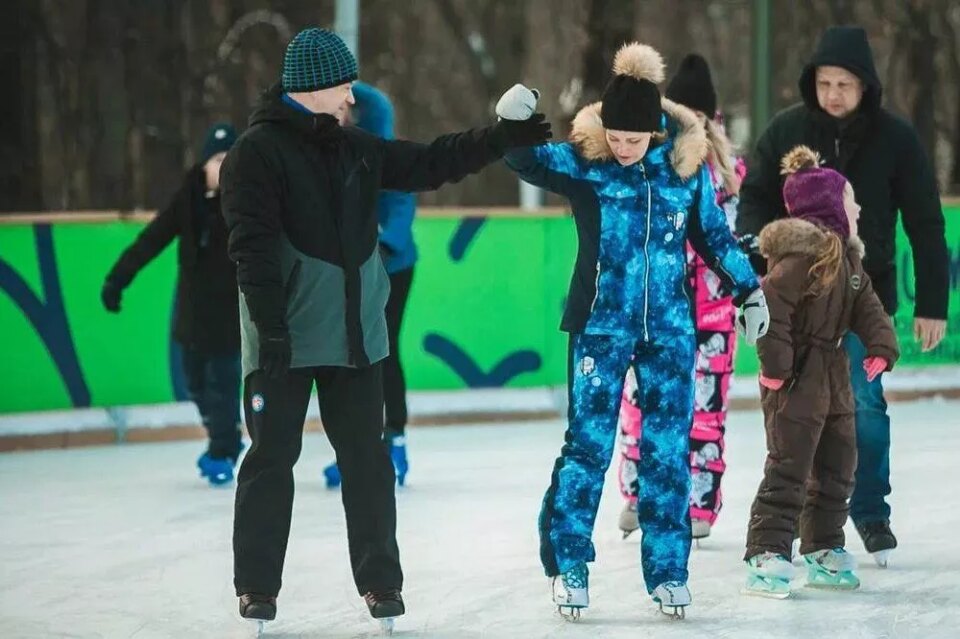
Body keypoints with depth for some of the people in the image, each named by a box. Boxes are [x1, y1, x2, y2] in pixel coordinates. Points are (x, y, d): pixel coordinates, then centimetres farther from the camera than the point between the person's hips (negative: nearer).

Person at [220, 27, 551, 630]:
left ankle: (381, 581, 15)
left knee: (367, 459, 7)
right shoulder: (258, 151, -10)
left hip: (356, 332, 6)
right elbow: (253, 242, -15)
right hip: (286, 337, -6)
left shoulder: (356, 148, 11)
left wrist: (502, 139, 11)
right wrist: (269, 324, -21)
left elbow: (429, 164, 18)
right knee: (273, 458, 1)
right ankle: (258, 588, 10)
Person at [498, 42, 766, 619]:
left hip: (670, 329, 2)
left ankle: (667, 570, 15)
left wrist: (749, 288, 13)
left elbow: (713, 234, 10)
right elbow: (529, 160, -22)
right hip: (601, 327, -2)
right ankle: (567, 564, 11)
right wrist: (512, 126, -43)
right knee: (589, 445, -2)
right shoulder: (583, 162, -8)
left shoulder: (687, 164, -2)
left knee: (668, 451, 5)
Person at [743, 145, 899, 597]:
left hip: (833, 373, 10)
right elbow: (771, 306, -26)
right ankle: (766, 555, -7)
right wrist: (774, 365, -26)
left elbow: (866, 305, 11)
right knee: (789, 467, -10)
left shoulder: (845, 255, 11)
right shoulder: (801, 253, -20)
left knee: (837, 466, 15)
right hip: (797, 376, -10)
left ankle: (823, 551, 25)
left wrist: (881, 345, -4)